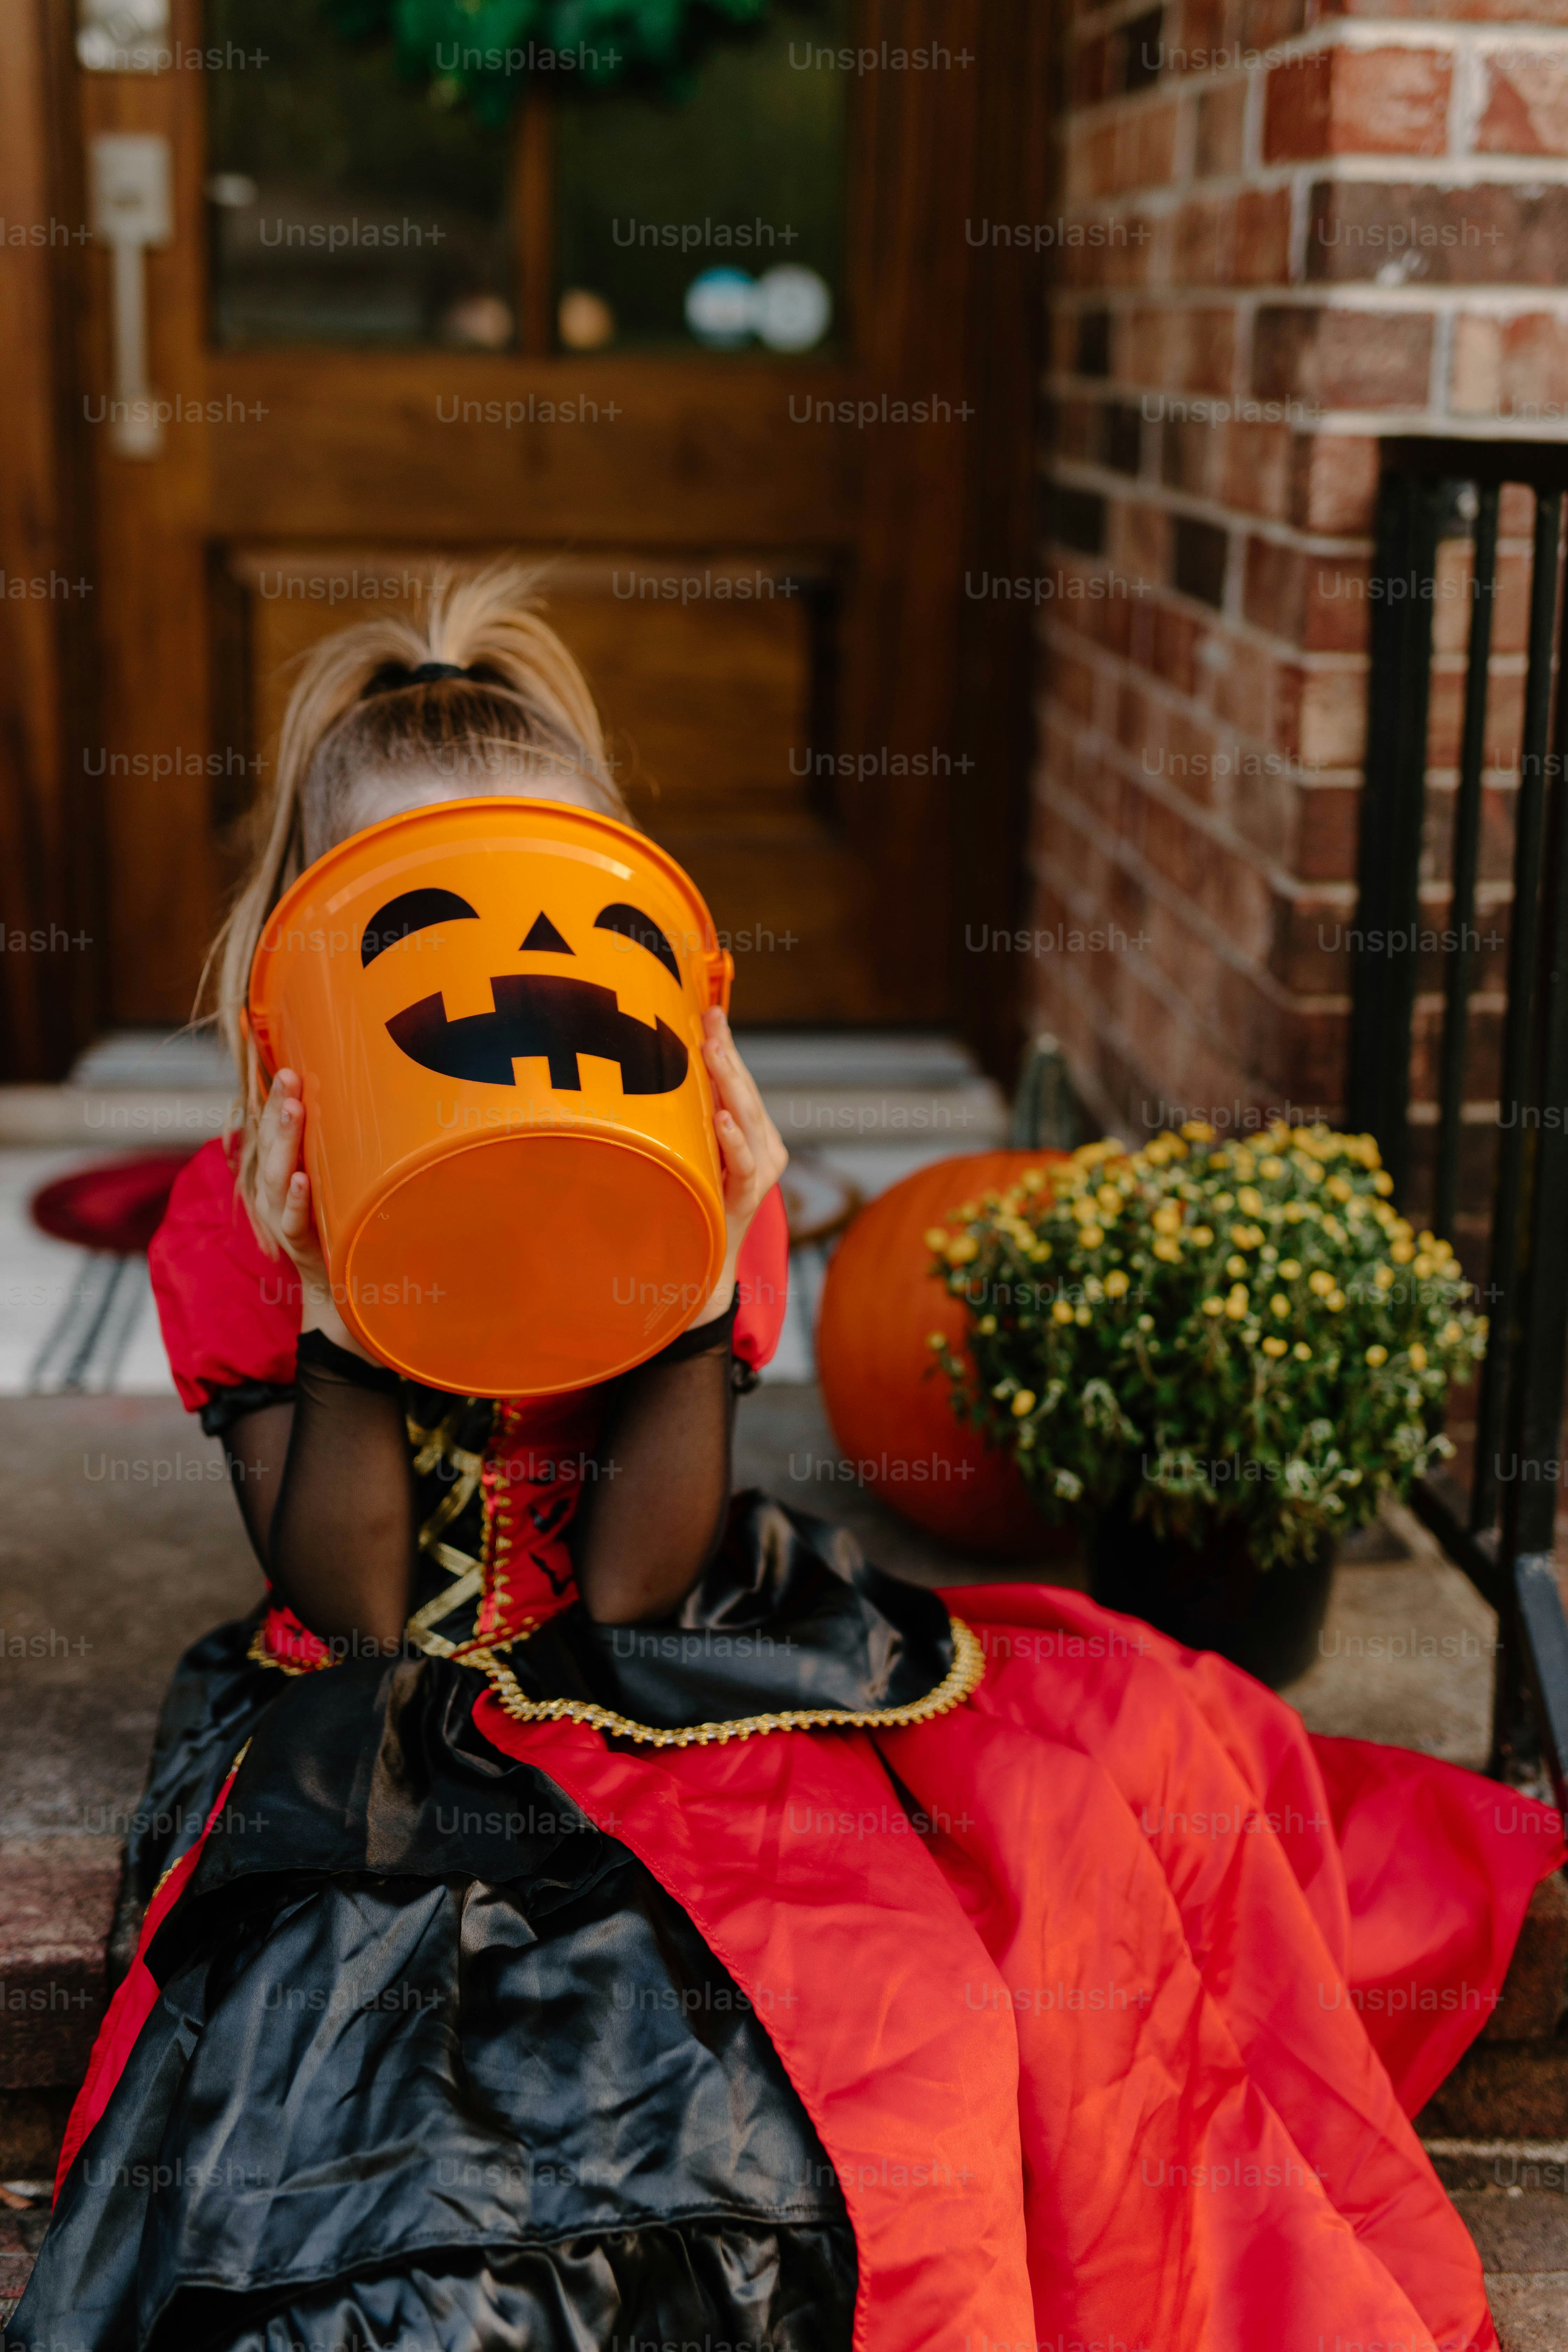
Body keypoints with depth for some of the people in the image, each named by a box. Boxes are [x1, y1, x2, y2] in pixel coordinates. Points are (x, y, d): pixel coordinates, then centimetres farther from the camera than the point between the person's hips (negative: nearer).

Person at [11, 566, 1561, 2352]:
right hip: (386, 1742, -1)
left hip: (649, 1692, 2)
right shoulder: (237, 1226, -7)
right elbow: (353, 1614, -13)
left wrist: (702, 1281, -24)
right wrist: (337, 1302, -26)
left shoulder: (680, 1192, -5)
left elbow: (635, 1590, -12)